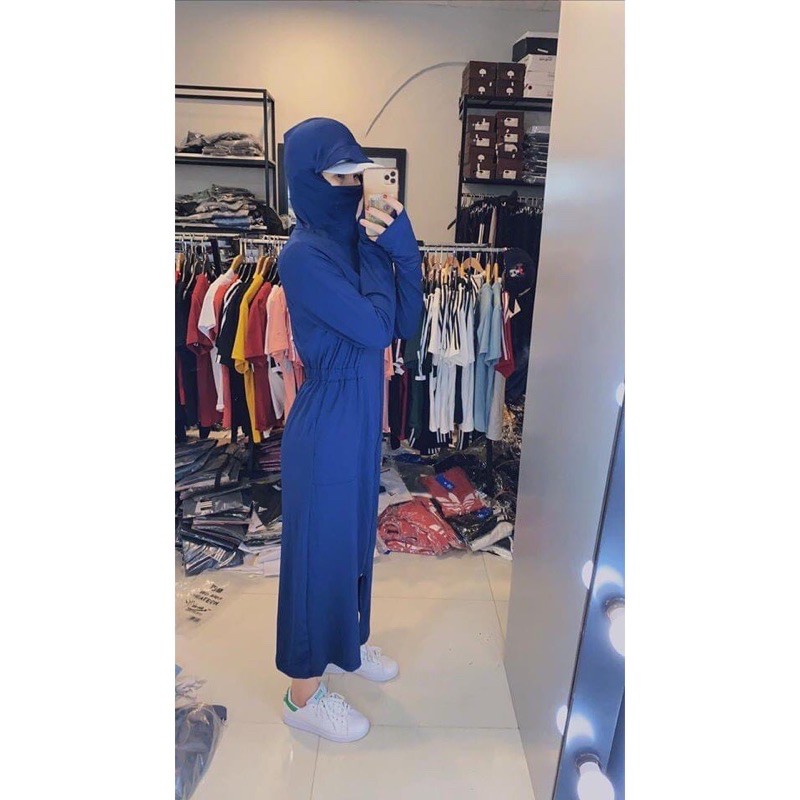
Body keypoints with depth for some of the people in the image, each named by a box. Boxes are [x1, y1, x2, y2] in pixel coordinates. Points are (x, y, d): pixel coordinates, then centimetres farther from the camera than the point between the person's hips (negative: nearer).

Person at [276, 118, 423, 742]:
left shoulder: (354, 241, 6)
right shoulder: (303, 255, -18)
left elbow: (407, 323, 1)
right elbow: (375, 328, -23)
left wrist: (399, 244, -9)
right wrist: (375, 250, -11)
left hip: (361, 416, 8)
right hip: (326, 423, -8)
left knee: (355, 533, 22)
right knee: (320, 544, 7)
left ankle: (345, 640, 48)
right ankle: (304, 692, 31)